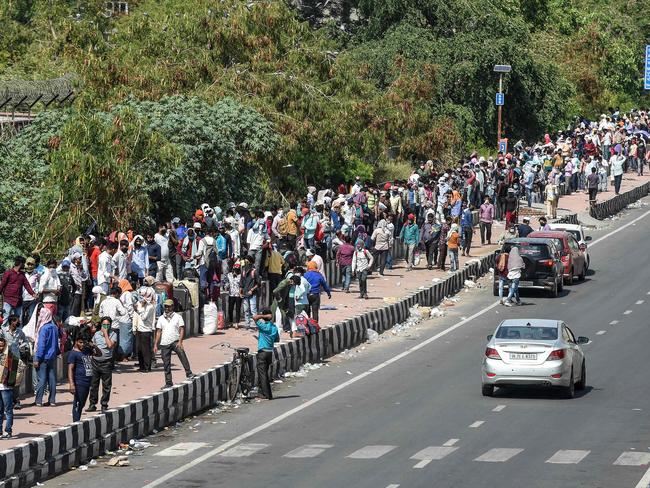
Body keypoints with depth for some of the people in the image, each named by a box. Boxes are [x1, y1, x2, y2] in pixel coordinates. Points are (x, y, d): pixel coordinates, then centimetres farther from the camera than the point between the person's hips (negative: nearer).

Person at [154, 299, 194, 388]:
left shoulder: (178, 317, 5)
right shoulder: (161, 318, 14)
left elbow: (182, 330, -2)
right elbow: (158, 332, 15)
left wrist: (180, 341, -16)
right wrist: (155, 345, 9)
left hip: (175, 342, -3)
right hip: (164, 344, 3)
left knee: (182, 353, -31)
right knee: (166, 365, 4)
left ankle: (189, 373, -31)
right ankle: (168, 383, 13)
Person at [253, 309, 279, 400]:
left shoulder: (263, 326, -13)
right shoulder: (274, 327, 6)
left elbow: (254, 317, -24)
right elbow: (277, 339, 15)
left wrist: (265, 316, -15)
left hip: (262, 351, -7)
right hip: (270, 352, 7)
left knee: (262, 373, -3)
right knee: (266, 373, 16)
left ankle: (266, 394, -6)